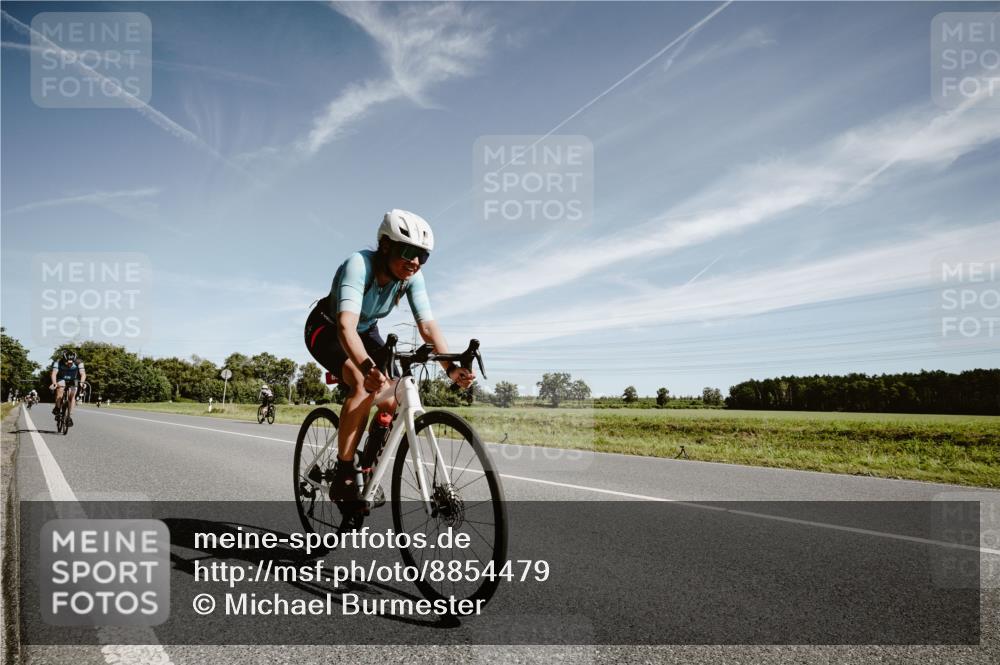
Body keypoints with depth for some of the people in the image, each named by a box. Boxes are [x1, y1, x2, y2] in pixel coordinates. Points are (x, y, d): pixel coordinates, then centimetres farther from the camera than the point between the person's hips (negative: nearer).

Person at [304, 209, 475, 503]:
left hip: (366, 331, 6)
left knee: (394, 402, -13)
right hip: (327, 329, -5)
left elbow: (427, 325, -26)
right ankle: (343, 477, -20)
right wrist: (366, 366, -66)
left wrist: (450, 367, -42)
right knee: (367, 385, -33)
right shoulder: (359, 264, -36)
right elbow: (346, 326, -49)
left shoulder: (412, 277, -20)